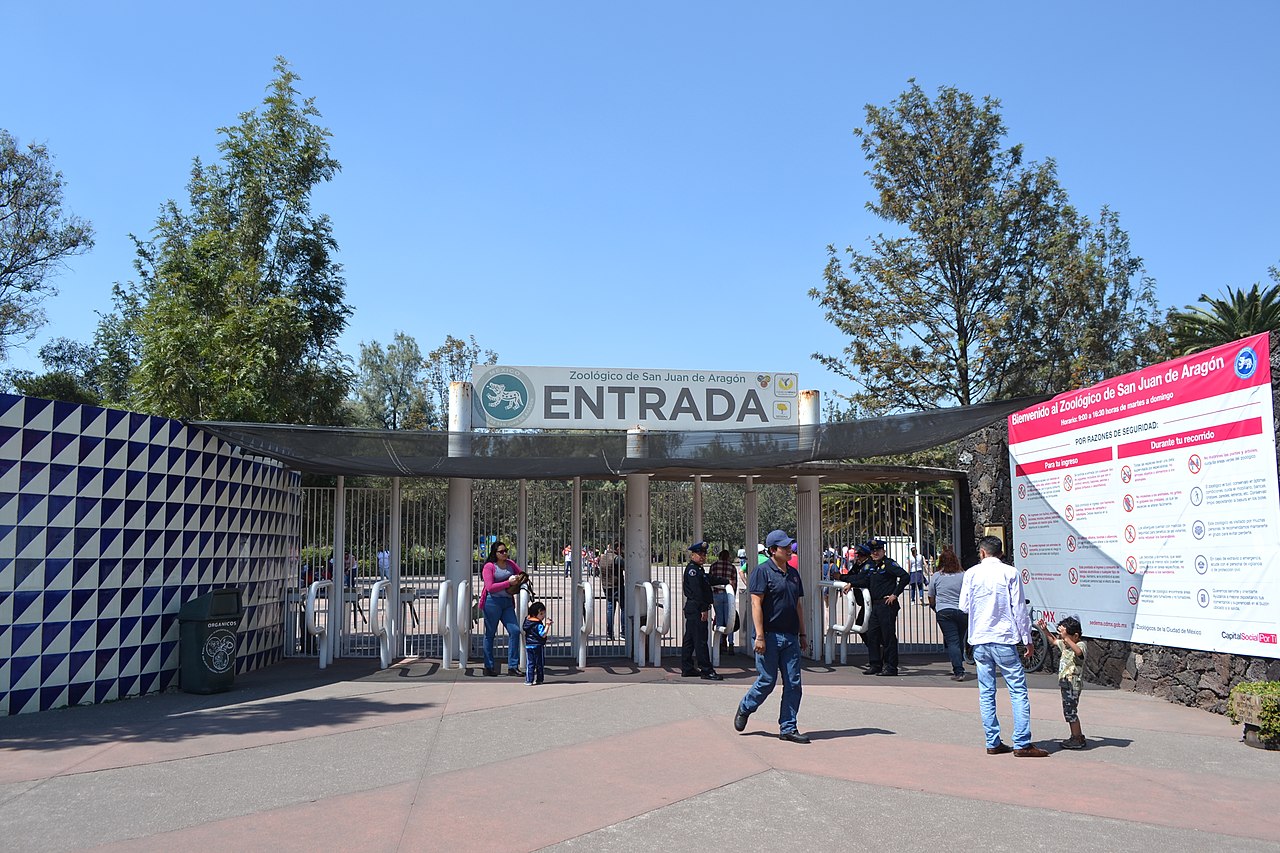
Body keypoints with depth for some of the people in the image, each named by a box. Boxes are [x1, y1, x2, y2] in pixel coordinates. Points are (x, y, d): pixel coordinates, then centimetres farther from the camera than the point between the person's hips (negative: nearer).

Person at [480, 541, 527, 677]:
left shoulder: (510, 563, 13)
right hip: (492, 602, -5)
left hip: (508, 602, 5)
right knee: (490, 634, 4)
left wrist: (520, 579, -4)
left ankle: (513, 667, 0)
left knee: (515, 631, -5)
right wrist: (508, 583, -15)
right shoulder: (489, 566, -4)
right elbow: (490, 587, -12)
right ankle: (489, 667, 14)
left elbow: (523, 575, 20)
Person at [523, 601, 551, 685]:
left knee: (529, 664, 7)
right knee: (539, 664, 7)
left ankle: (528, 680, 2)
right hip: (538, 646, -6)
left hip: (528, 646, 6)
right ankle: (538, 680, 12)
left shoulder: (527, 621, 6)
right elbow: (543, 635, -24)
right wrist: (547, 625, -23)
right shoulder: (539, 624, -17)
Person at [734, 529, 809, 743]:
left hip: (790, 637, 7)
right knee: (767, 681, 0)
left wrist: (802, 634, 17)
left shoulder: (793, 573, 15)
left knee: (793, 684, 3)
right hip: (770, 636, -6)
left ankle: (788, 728, 12)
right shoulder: (763, 571, -7)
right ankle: (744, 709, 26)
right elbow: (756, 604, -12)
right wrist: (760, 635, -17)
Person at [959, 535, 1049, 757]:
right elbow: (1019, 608, -4)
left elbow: (964, 606, 8)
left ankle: (993, 743, 11)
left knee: (986, 693, 9)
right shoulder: (1010, 573, -4)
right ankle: (1022, 744, -2)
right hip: (1004, 639, -3)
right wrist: (1027, 639, 3)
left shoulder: (972, 573, 3)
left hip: (979, 640, 3)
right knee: (1018, 691, 1)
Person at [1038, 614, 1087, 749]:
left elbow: (1078, 652, -39)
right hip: (1065, 682, 10)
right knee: (1069, 712, 15)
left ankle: (1077, 739, 2)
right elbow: (1053, 640, 32)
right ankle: (1077, 736, 25)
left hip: (1073, 683, -10)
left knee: (1070, 711, -7)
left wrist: (1065, 637, -44)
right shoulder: (1065, 643, 13)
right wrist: (1045, 630, 19)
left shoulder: (1081, 644, -15)